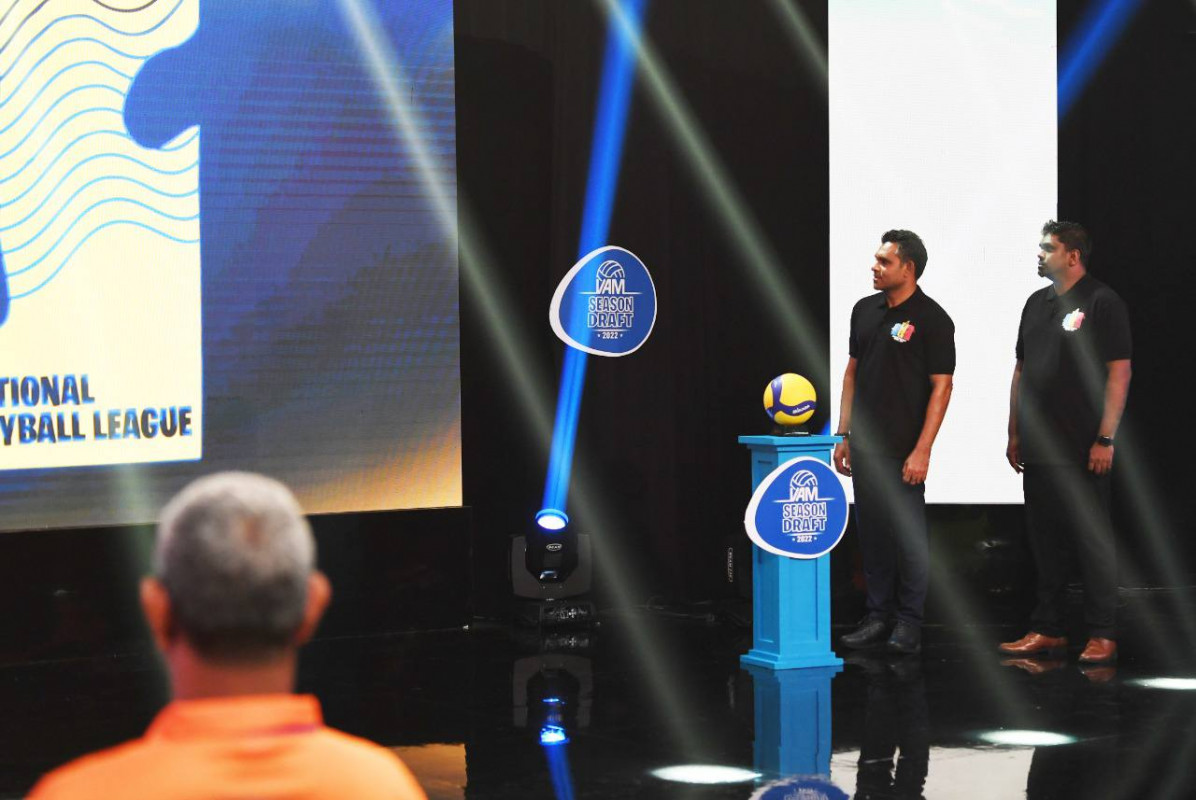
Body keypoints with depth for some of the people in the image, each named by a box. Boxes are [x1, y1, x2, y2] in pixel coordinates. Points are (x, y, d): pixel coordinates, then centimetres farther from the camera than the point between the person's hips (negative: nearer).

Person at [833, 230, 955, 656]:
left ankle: (908, 622, 8)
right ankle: (878, 616, 18)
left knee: (908, 535, 1)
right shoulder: (865, 310, 10)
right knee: (872, 533, 10)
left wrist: (922, 450, -16)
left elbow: (941, 386, -11)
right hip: (865, 445, 6)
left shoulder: (931, 318, -9)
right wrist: (844, 435, 11)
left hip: (904, 449, -6)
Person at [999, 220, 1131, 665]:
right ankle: (1047, 630, 16)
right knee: (1045, 541, 10)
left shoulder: (1101, 303, -7)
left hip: (1083, 452, -7)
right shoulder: (1037, 303, 15)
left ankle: (1102, 635, 1)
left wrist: (1105, 439, -16)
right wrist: (1015, 435, 16)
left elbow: (1119, 373, -11)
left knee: (1092, 541, -3)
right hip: (1039, 449, 7)